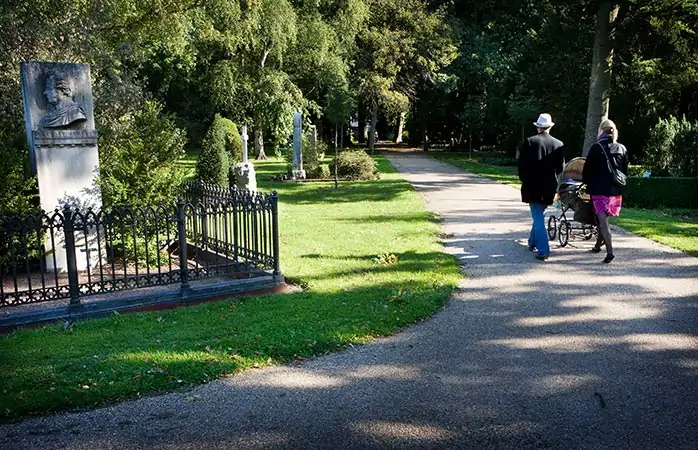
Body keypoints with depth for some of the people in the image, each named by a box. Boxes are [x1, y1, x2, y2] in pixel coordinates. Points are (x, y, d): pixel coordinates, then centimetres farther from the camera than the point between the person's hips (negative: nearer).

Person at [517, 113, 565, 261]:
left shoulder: (529, 142, -9)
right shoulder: (559, 144, 0)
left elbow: (522, 165, -7)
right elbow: (560, 168, 4)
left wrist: (525, 180, 8)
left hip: (532, 187, -4)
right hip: (549, 187, 4)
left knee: (538, 218, -2)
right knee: (539, 216, 21)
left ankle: (543, 251, -8)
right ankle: (533, 242, 36)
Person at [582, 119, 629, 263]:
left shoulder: (597, 148, -7)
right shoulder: (622, 149, 8)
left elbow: (587, 169, -3)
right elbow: (625, 171, 13)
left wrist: (587, 182, 13)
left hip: (600, 189, -5)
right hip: (616, 190, 5)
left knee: (602, 220, -5)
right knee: (603, 218, 20)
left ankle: (610, 251, -15)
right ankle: (598, 245, 32)